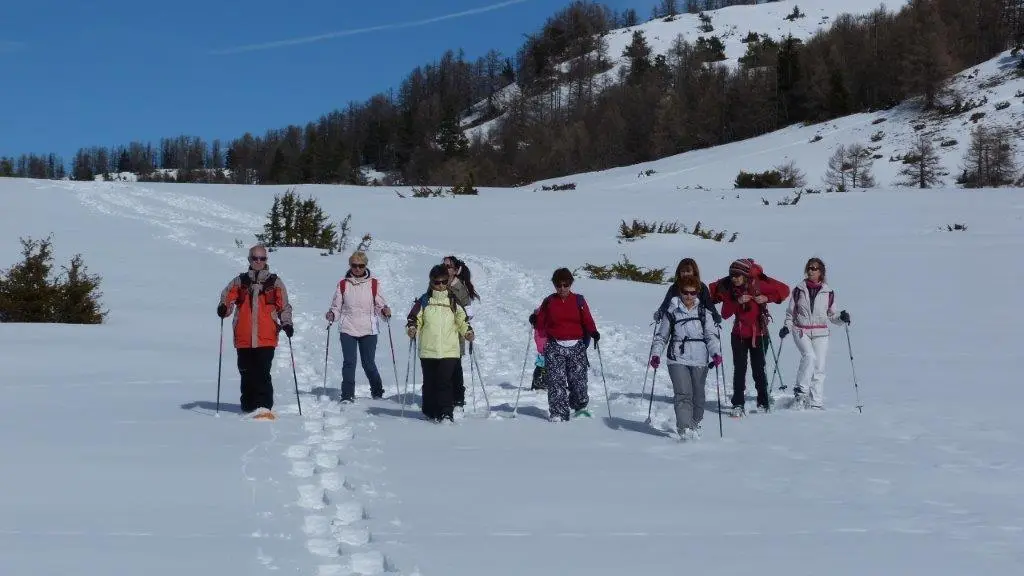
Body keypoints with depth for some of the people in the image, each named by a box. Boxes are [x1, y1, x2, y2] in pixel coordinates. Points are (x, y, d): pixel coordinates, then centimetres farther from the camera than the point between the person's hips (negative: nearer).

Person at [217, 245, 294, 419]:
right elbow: (227, 297, 8)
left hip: (266, 339, -2)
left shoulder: (275, 282, 9)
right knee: (246, 373, 8)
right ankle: (248, 406, 19)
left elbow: (284, 306, 10)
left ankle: (263, 406, -16)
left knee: (262, 373, -13)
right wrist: (223, 308, -15)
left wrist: (286, 323, -6)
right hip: (243, 338, 3)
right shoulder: (239, 281, 13)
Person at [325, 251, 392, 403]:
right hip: (348, 329, 0)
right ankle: (347, 396, 1)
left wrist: (385, 311, -15)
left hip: (369, 329, 0)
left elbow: (379, 305, 6)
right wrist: (332, 314, -12)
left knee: (369, 363, 5)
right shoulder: (343, 284, 4)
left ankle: (378, 392, 25)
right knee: (349, 362, -5)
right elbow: (337, 306, 8)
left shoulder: (373, 283, 3)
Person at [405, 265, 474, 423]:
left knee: (445, 382, -12)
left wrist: (468, 332, -5)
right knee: (429, 382, 8)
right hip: (428, 350, 1)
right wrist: (412, 328, -10)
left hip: (449, 351, -1)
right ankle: (430, 413, 20)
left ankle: (446, 413, -9)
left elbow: (462, 320, 12)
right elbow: (414, 318, 10)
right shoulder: (424, 302, 8)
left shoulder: (453, 302, 9)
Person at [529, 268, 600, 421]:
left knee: (579, 378, -5)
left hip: (577, 346, 0)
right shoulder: (549, 302, 10)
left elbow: (587, 321, 2)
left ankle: (581, 407, 20)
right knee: (556, 381, -9)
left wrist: (593, 332, -16)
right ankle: (558, 414, -6)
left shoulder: (578, 301, 8)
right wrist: (535, 320, -11)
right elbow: (541, 323, 10)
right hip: (555, 347, 0)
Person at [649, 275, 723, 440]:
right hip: (678, 360, -2)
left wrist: (716, 353, -15)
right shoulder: (671, 312, 4)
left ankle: (696, 425, 31)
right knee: (683, 394, -15)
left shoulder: (704, 313, 6)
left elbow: (711, 335, 1)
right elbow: (661, 336, 11)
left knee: (698, 395, 12)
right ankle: (685, 429, -20)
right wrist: (656, 354, -2)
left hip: (700, 360, 2)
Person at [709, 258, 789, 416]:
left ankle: (763, 403, 16)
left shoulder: (759, 283, -12)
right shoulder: (728, 288, -5)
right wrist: (737, 302, -22)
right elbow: (725, 314, -8)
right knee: (739, 369, -5)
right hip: (739, 335, 2)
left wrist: (766, 298, -18)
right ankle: (738, 404, 0)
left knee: (759, 369, 2)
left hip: (759, 333, -2)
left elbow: (784, 290, -6)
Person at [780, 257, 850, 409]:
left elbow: (831, 315, 13)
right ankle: (801, 390, -18)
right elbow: (790, 312, 13)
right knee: (809, 356, -27)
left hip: (821, 333, 1)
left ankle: (816, 403, 3)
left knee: (819, 368, -4)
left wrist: (841, 318, -8)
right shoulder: (799, 290, 6)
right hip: (801, 331, -1)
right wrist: (787, 327, -2)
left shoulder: (828, 292, 6)